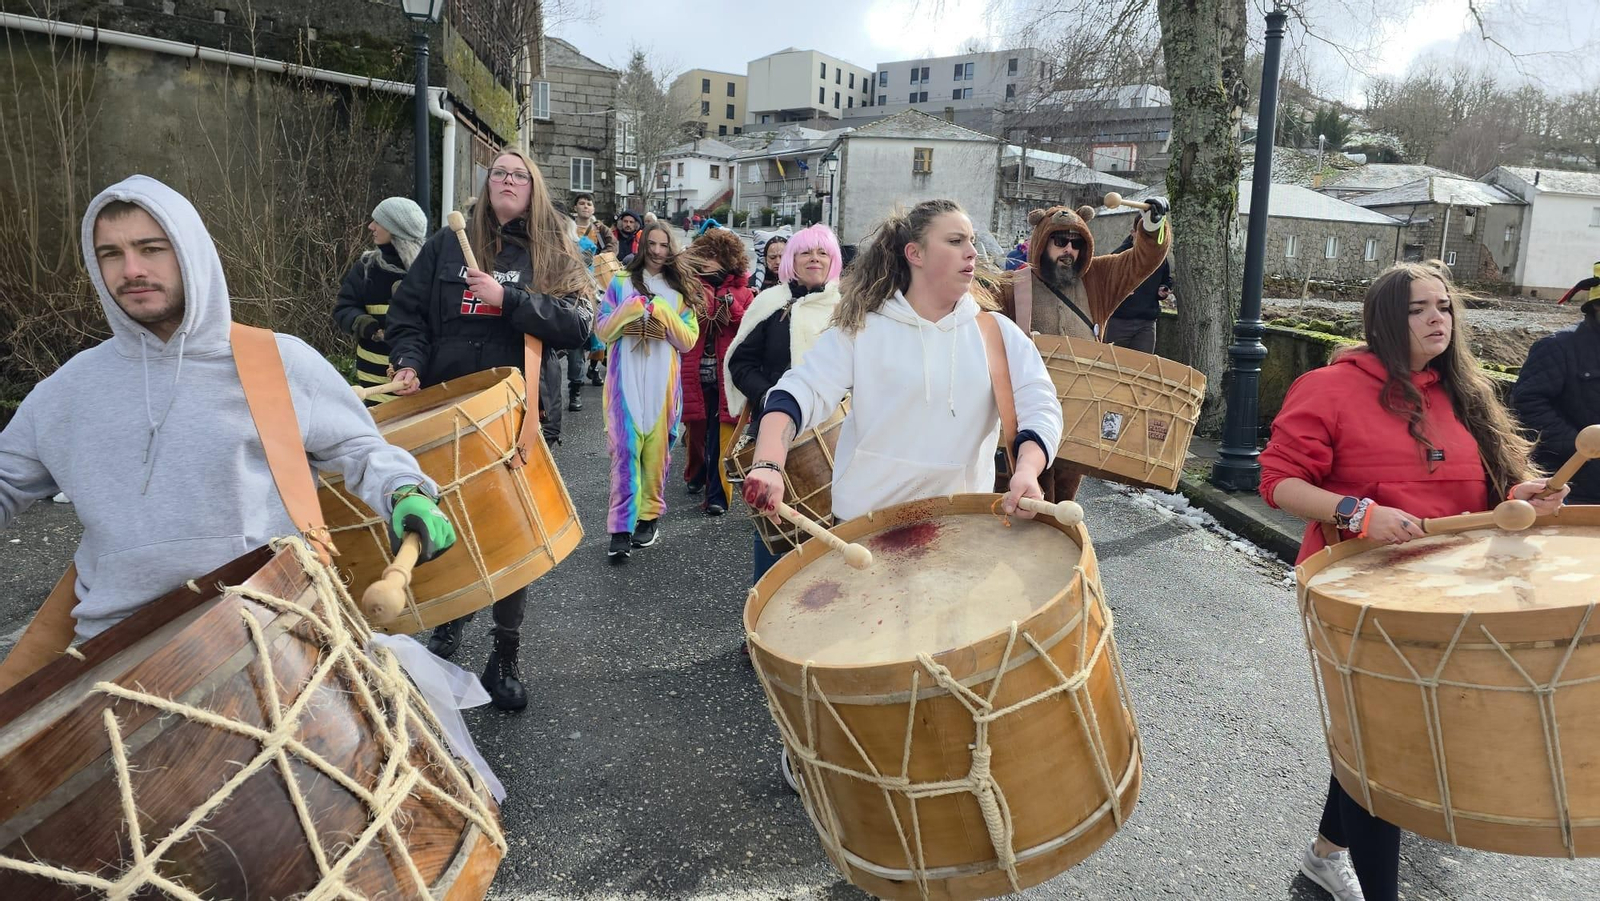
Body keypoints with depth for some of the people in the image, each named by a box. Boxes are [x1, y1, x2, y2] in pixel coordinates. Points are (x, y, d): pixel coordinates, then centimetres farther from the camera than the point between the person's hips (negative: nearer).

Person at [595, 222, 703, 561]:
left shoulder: (680, 290, 10)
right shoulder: (621, 283, 9)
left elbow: (688, 341, 3)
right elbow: (602, 330, 4)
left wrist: (665, 314, -11)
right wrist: (630, 310, -11)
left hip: (663, 381, 1)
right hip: (625, 379, -1)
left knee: (657, 448, 2)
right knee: (626, 449, -8)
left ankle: (650, 516, 17)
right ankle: (621, 528, -8)